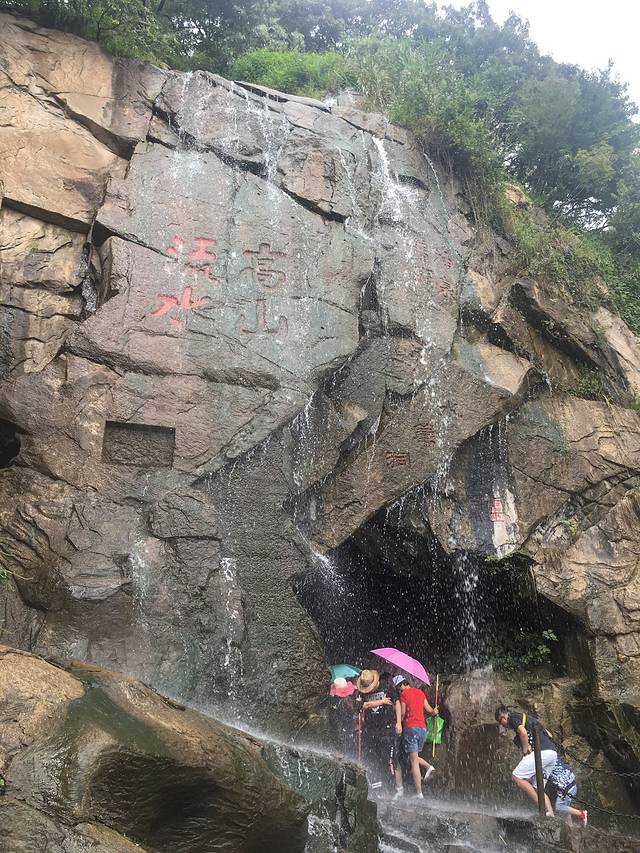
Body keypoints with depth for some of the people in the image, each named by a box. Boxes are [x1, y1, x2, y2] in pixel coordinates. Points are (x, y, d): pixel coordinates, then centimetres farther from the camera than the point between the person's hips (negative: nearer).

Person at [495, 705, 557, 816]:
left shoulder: (513, 716, 5)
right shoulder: (525, 717, 30)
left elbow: (523, 732, -15)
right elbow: (548, 734, 30)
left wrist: (525, 752, -5)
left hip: (541, 752, -9)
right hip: (553, 753, 9)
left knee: (516, 777, -7)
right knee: (536, 788, 12)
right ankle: (551, 814, 0)